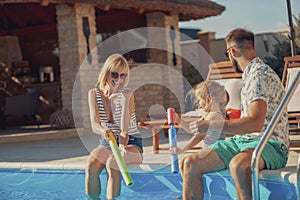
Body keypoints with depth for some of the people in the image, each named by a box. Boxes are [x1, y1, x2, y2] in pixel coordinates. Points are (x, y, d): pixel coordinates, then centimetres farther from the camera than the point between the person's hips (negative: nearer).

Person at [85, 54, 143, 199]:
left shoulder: (126, 94, -11)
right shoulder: (94, 94, -2)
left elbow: (124, 126, -23)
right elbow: (94, 125, -15)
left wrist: (122, 144, -42)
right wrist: (104, 131, -39)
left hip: (130, 143, -3)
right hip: (106, 144, 3)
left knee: (111, 164, -34)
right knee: (91, 165, -27)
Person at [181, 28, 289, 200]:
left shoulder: (260, 74, -12)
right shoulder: (250, 73, 18)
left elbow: (255, 123, -25)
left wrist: (211, 126, -26)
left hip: (270, 145, -9)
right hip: (242, 140, 9)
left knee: (238, 165, -43)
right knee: (190, 164, -8)